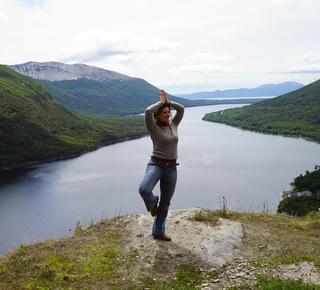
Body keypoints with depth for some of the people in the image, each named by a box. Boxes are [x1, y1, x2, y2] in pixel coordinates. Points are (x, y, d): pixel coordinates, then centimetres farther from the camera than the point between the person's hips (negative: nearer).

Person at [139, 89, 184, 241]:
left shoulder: (173, 125, 10)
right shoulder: (153, 128, -7)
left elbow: (181, 109, 12)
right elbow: (148, 111, -23)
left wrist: (167, 101, 4)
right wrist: (161, 102, -8)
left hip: (171, 168, 5)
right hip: (156, 165, -5)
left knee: (165, 202, 12)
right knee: (144, 190, -33)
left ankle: (158, 231, 29)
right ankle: (152, 202, 5)